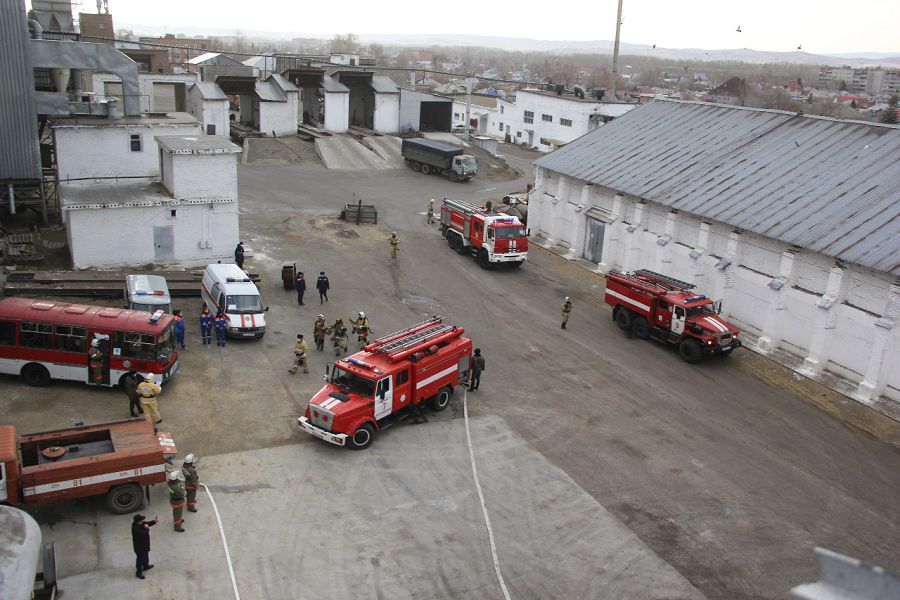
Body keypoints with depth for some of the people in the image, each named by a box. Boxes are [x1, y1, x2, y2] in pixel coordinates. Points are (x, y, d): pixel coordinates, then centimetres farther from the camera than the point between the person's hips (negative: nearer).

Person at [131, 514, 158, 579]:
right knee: (140, 559, 6)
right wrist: (146, 528, -23)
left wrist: (154, 521, -11)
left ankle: (145, 566, 52)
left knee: (146, 555, 29)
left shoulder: (141, 523, -9)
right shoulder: (135, 528, -36)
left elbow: (148, 523, 6)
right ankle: (138, 573, 22)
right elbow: (144, 533, -40)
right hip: (139, 546, -9)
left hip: (144, 544, 9)